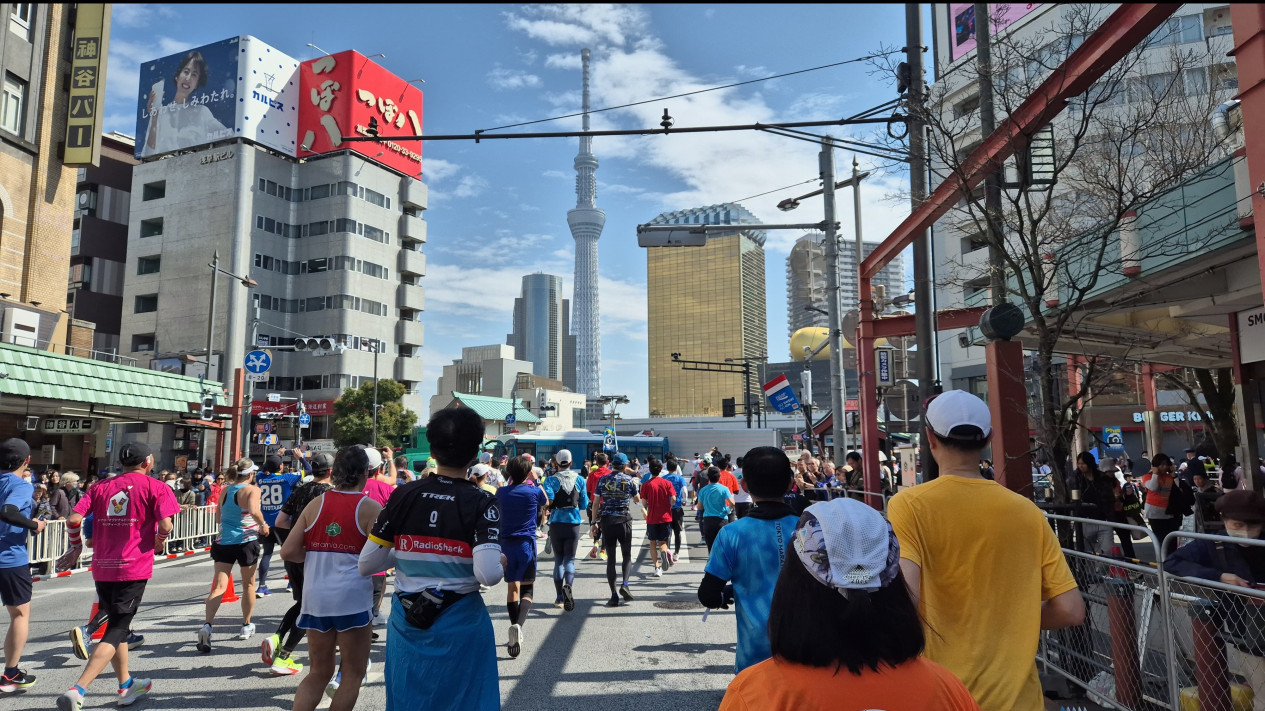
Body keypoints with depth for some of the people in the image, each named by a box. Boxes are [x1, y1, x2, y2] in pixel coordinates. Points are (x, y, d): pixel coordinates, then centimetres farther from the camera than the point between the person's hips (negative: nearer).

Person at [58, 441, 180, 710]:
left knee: (117, 625, 20)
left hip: (102, 568, 5)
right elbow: (165, 525, -13)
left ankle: (126, 685, 31)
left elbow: (73, 519, -1)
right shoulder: (155, 487, -3)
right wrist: (159, 542, 8)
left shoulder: (101, 487, 8)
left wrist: (76, 547, 16)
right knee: (116, 631, 1)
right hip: (134, 569, -5)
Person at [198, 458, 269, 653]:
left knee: (220, 586, -2)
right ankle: (246, 626, 27)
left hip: (223, 542, 4)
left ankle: (207, 625, -23)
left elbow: (218, 518, 16)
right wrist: (263, 525, -11)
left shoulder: (225, 491, 8)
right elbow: (254, 511, -27)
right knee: (248, 585, 15)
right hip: (246, 542, -4)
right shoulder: (252, 489, -9)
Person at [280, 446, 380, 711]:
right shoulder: (370, 508, -8)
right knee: (353, 673, 12)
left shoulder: (316, 503, 4)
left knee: (318, 672, 19)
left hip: (315, 596, 5)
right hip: (352, 597, -5)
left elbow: (288, 552, 1)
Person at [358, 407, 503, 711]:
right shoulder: (482, 503, -14)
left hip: (406, 621, 3)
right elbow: (488, 574, -25)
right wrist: (502, 563, -4)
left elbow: (367, 565, -4)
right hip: (461, 623, -3)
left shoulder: (403, 495, -6)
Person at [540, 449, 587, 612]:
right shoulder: (580, 479, 2)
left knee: (558, 560, 12)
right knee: (569, 559, 4)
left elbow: (547, 500, -19)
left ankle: (559, 597, 12)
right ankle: (568, 585, -25)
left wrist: (546, 509, 2)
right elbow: (584, 504, 5)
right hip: (574, 522, 0)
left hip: (556, 522, 0)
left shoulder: (551, 480, -4)